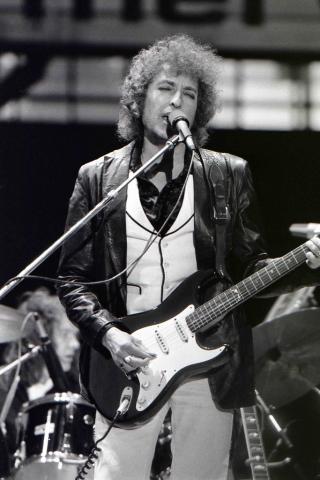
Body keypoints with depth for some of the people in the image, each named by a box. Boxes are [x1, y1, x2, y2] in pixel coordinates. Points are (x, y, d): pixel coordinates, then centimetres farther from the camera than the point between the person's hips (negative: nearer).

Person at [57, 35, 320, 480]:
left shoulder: (229, 176, 7)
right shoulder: (98, 178, 5)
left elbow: (250, 267, 8)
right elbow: (72, 278, 5)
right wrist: (108, 333, -12)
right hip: (125, 364, -1)